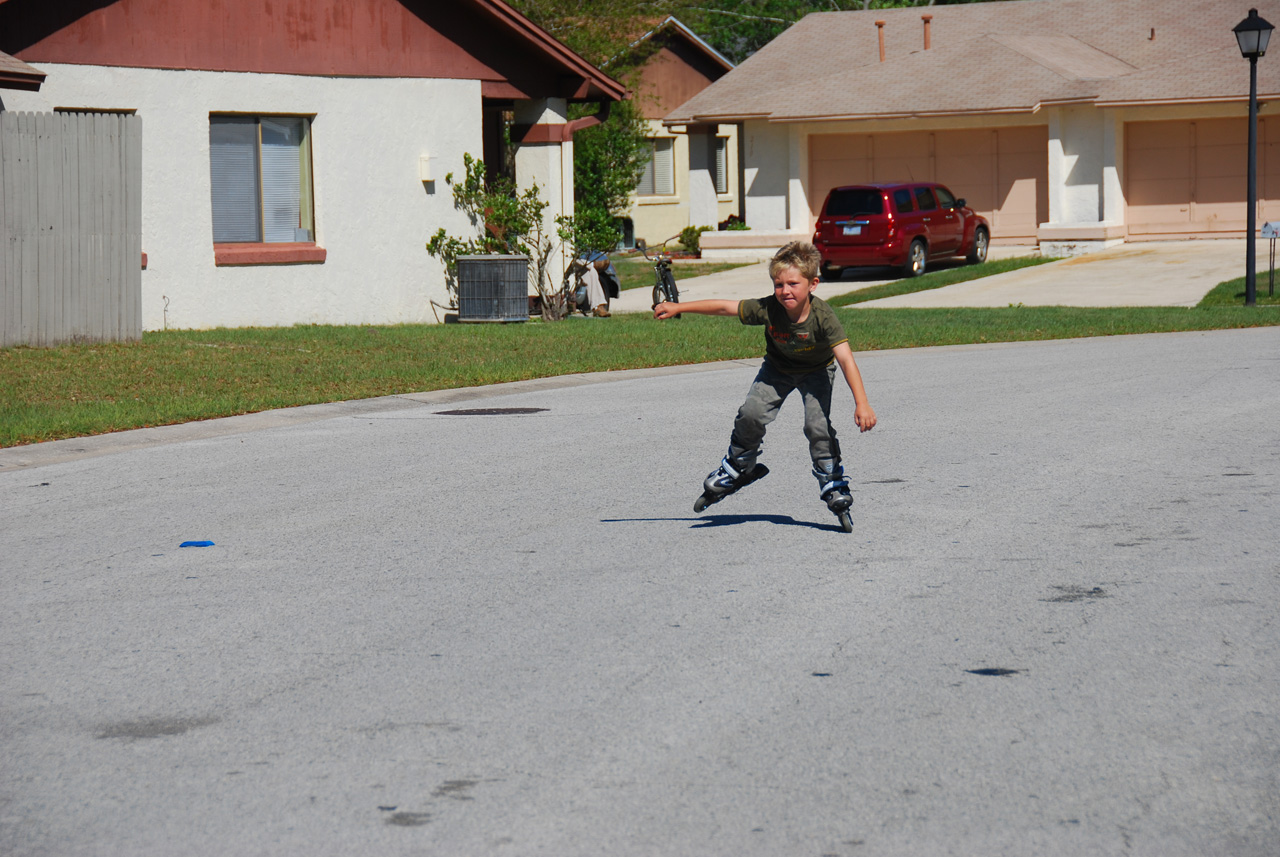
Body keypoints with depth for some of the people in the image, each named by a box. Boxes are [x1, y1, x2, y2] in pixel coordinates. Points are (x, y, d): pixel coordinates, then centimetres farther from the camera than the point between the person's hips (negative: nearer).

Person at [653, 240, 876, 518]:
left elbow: (846, 359, -43)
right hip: (778, 368, 2)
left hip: (816, 372, -2)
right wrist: (678, 307, -20)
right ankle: (738, 467, 11)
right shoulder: (768, 309, -30)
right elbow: (724, 307, -21)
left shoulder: (823, 316, -37)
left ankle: (833, 485, 1)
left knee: (817, 425, -20)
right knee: (752, 414, -15)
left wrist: (861, 403, -52)